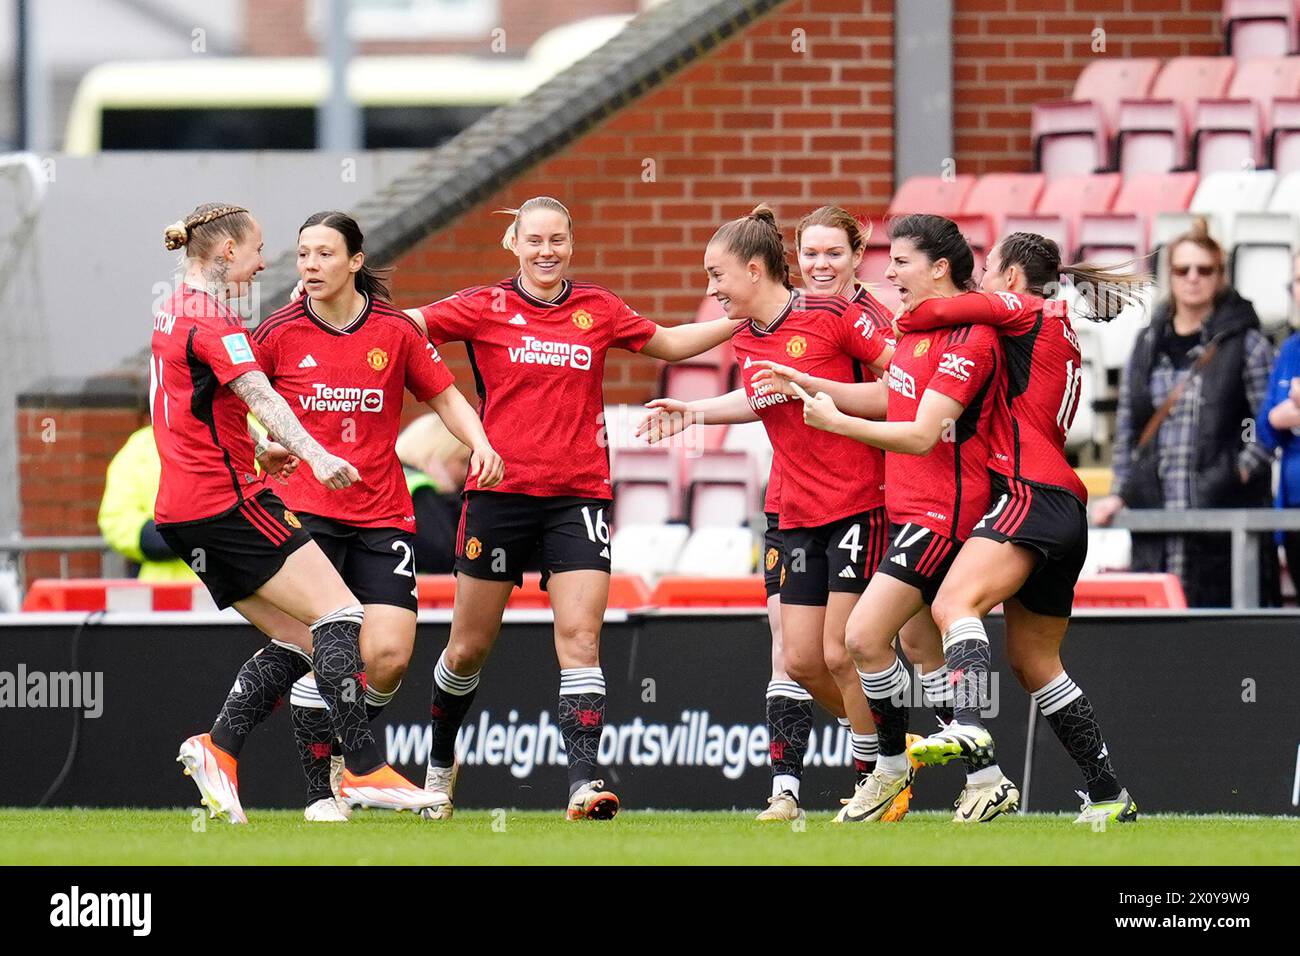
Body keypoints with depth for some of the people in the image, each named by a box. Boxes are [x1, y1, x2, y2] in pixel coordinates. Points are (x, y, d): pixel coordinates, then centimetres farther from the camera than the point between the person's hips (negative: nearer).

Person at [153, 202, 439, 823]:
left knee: (297, 640, 9)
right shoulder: (210, 321, -13)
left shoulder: (171, 313, 17)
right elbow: (259, 396, -27)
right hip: (229, 499, -10)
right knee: (339, 615, -12)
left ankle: (218, 747, -3)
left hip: (182, 512, 10)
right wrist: (316, 456, -38)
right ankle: (363, 767, -19)